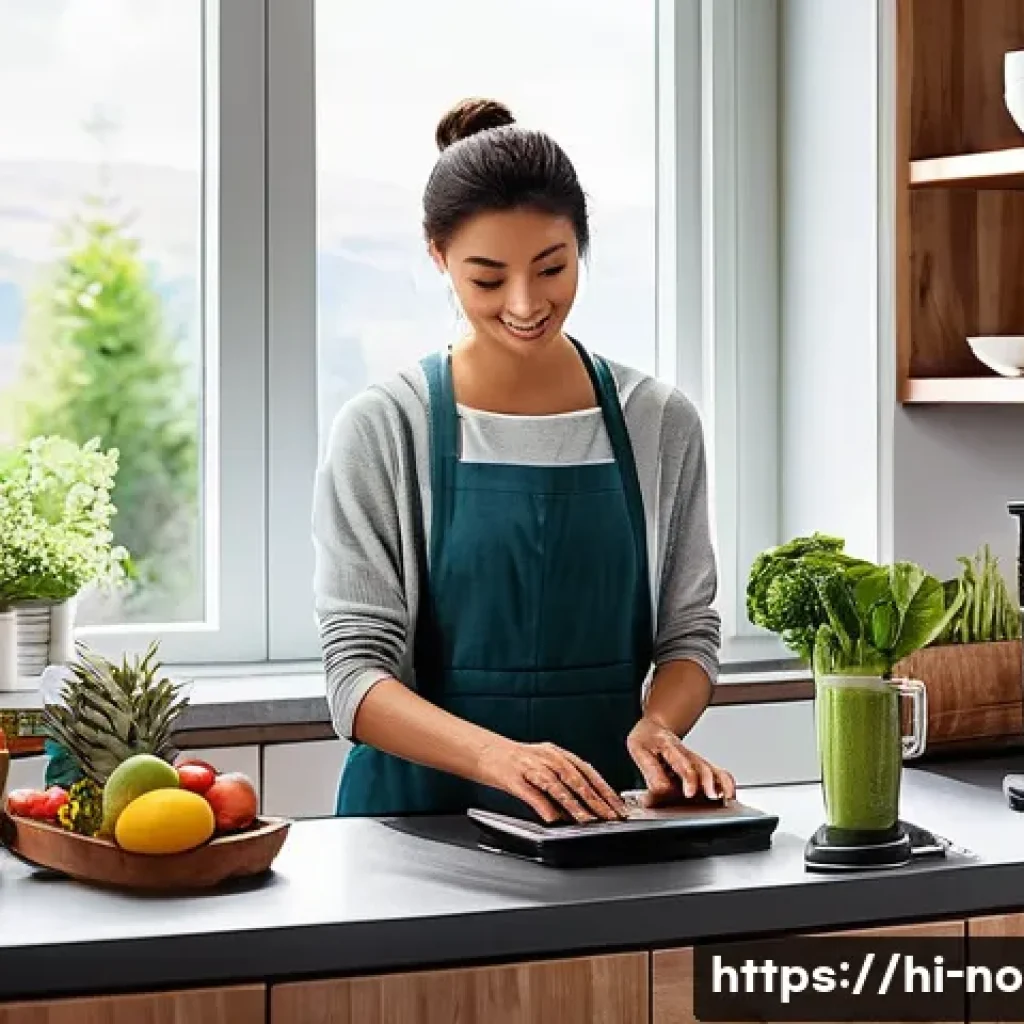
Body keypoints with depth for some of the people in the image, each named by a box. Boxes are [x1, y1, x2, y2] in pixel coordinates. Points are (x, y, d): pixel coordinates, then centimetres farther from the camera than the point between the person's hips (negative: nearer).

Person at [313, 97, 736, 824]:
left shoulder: (660, 422, 6)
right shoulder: (383, 431, -2)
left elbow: (689, 633, 11)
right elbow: (357, 672, -7)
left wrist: (657, 724, -11)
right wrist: (498, 756, -25)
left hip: (602, 812, 2)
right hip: (423, 815, -2)